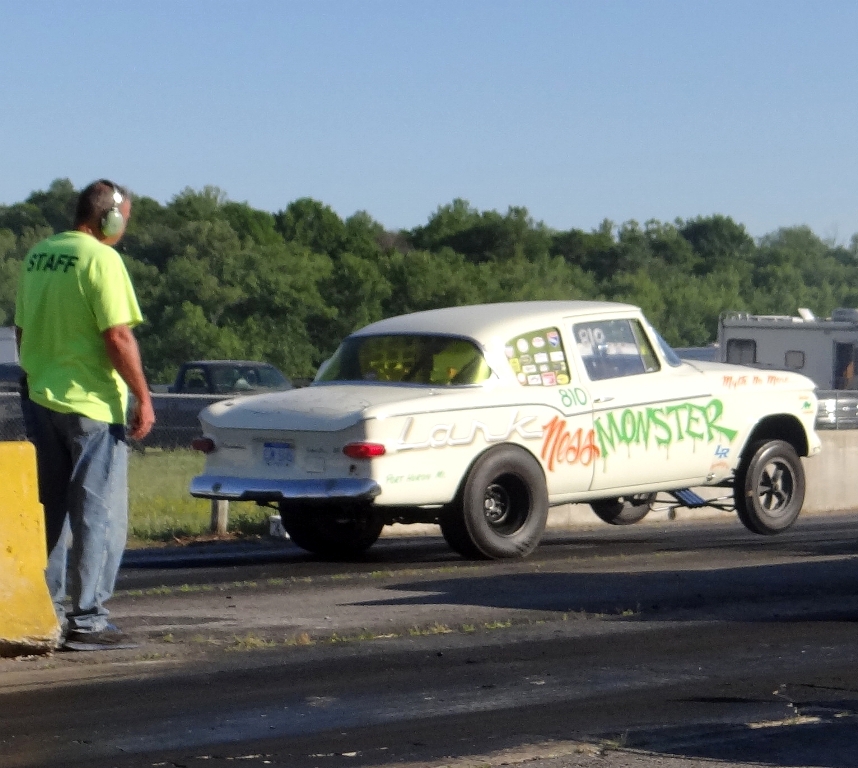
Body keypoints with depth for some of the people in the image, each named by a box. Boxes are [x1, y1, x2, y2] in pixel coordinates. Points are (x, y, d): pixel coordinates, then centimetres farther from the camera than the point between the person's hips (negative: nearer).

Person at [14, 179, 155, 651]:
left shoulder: (37, 256, 10)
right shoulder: (101, 259, -13)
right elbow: (117, 336, -18)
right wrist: (142, 397, -12)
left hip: (40, 399, 7)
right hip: (91, 402, -7)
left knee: (50, 510, 15)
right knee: (100, 514, -1)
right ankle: (87, 620, -3)